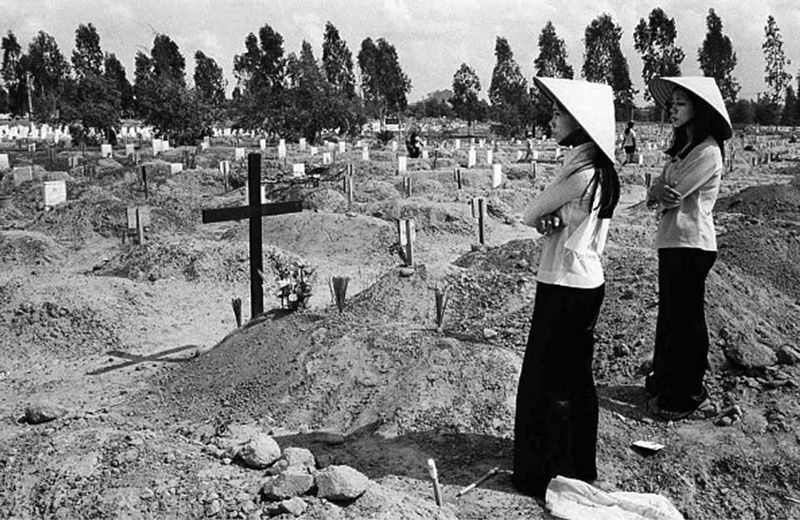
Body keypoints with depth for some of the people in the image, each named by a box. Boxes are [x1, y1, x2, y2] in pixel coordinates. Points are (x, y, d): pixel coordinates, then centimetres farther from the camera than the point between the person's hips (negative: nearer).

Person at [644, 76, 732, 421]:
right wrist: (658, 191, -13)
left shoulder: (708, 151, -15)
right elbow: (656, 192, 8)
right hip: (672, 241, 9)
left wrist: (659, 191, 0)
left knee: (685, 319, 0)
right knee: (669, 315, 17)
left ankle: (686, 394, 12)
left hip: (691, 244, -9)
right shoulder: (683, 147, 16)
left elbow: (671, 193, -21)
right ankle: (664, 381, 30)